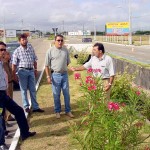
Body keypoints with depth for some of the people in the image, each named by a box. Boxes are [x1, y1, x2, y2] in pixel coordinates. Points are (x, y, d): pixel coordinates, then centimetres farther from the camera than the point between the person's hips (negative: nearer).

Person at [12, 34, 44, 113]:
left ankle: (35, 107, 15)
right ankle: (26, 106, 16)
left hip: (31, 71, 4)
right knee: (24, 90, 4)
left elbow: (34, 59, 12)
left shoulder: (31, 48, 4)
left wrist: (35, 69, 12)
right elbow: (14, 64, -6)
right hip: (22, 71, -4)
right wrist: (14, 75, -8)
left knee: (33, 90, 8)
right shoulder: (17, 51, -8)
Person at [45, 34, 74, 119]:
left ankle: (68, 111, 23)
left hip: (65, 74, 3)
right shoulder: (50, 51, -6)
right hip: (55, 75, -3)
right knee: (56, 95, 7)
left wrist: (63, 68, 7)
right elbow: (47, 65, -5)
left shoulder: (66, 50, 3)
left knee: (67, 94, 10)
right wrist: (48, 76, -9)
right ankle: (57, 111, 22)